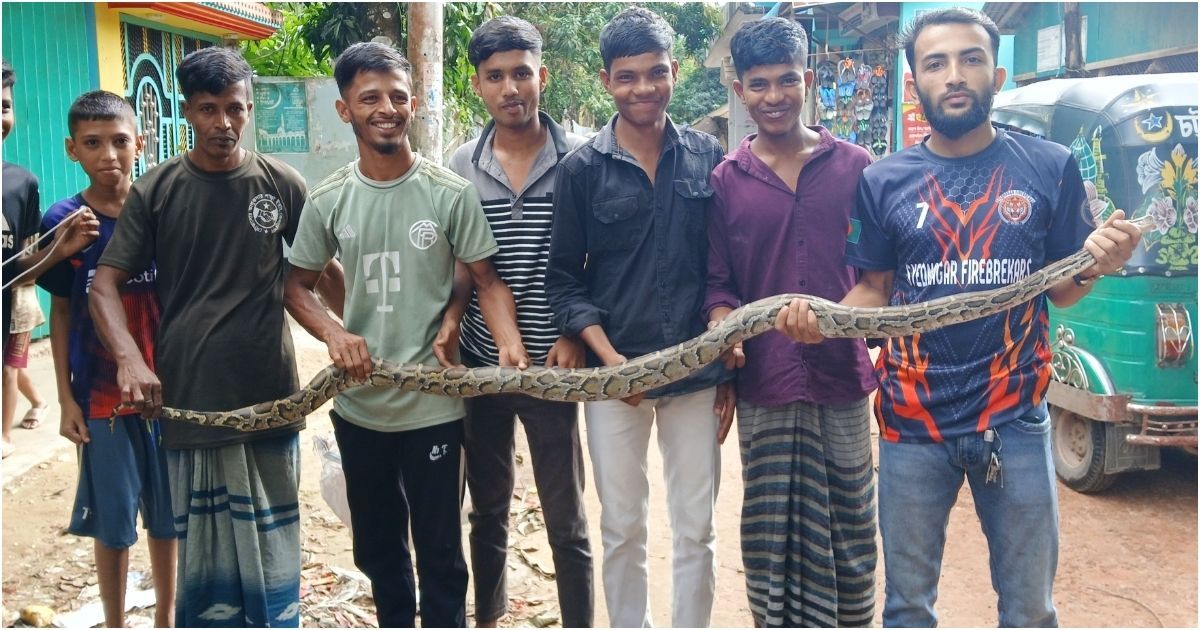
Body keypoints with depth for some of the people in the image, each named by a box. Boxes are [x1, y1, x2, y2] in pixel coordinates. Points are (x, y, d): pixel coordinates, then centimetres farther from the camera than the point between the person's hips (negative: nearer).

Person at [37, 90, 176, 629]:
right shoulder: (62, 221, -5)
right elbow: (61, 312, 2)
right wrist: (66, 398, 0)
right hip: (101, 396, -1)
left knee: (167, 511, 12)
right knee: (113, 521, 8)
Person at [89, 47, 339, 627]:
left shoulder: (282, 184, 2)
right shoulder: (155, 190, 1)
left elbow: (324, 268, 10)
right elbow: (105, 283, -2)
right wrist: (129, 358, -19)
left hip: (270, 397, 1)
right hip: (188, 399, 0)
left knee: (272, 542, 11)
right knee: (203, 547, 9)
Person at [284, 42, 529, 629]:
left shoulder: (450, 193, -8)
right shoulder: (328, 199, 0)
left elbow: (486, 280, -5)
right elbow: (298, 285, 8)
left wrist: (510, 343, -24)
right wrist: (332, 333, -12)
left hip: (433, 405, -3)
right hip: (358, 405, 4)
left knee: (439, 549, 8)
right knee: (377, 546, 20)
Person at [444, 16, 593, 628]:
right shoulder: (462, 165, 3)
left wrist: (575, 332, -12)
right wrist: (451, 317, -7)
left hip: (552, 365, -3)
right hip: (479, 364, 3)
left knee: (566, 521, 6)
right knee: (487, 510, 18)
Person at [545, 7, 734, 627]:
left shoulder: (707, 157, 2)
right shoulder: (581, 169, -2)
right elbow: (563, 278, 0)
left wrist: (729, 367, 5)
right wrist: (609, 358, -11)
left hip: (697, 372, 1)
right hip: (614, 373, -1)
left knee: (696, 528, 9)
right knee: (622, 530, 10)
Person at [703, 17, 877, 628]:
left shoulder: (854, 166, 6)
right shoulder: (725, 179, 5)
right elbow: (717, 279, 6)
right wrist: (723, 324, -13)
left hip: (843, 376, 0)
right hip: (763, 382, 0)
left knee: (850, 526, 9)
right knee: (771, 532, 6)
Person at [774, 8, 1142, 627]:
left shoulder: (1049, 168, -1)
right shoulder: (884, 181, 0)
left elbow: (1060, 291, 4)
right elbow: (874, 290, 5)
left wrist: (1094, 266, -17)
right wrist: (823, 319, -14)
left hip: (1015, 419, 0)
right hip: (913, 420, 1)